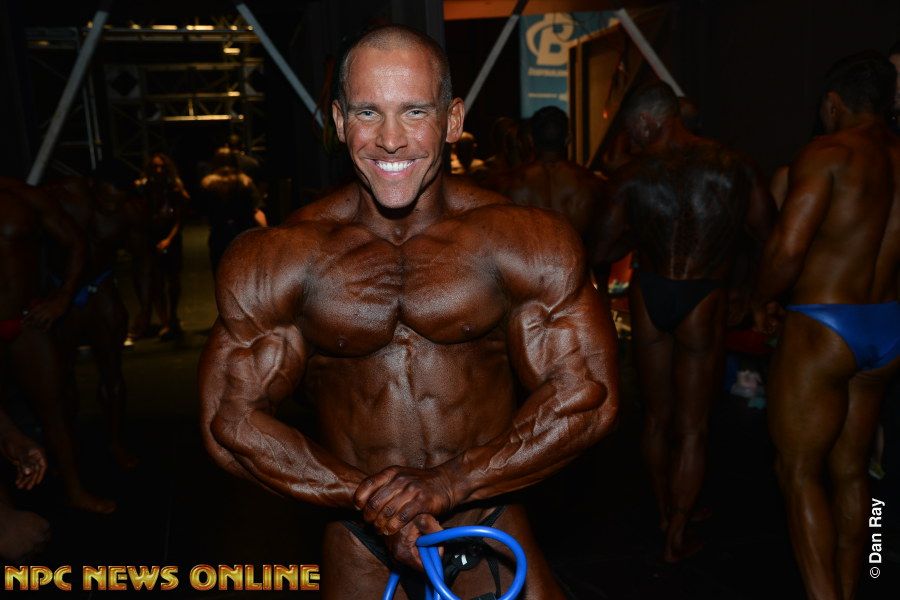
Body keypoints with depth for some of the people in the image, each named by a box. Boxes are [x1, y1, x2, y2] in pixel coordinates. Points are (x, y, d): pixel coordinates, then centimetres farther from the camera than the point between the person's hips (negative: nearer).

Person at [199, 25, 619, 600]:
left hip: (493, 529, 0)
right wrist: (366, 494, -17)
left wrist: (448, 483, -20)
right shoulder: (275, 262, -11)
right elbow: (231, 420, -8)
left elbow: (588, 394, -12)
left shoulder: (527, 243, -12)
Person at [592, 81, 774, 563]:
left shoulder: (633, 176, -9)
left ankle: (665, 509, 38)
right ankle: (677, 537, 20)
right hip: (704, 301, -1)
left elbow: (601, 253, -7)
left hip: (649, 294, 1)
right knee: (692, 427, 11)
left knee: (656, 415, 20)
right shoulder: (733, 166, -7)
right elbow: (767, 235, -1)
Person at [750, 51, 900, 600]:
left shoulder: (828, 152, -12)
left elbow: (787, 247, -24)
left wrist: (764, 300, -7)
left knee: (800, 473, 4)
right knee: (850, 471, 18)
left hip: (822, 332, -7)